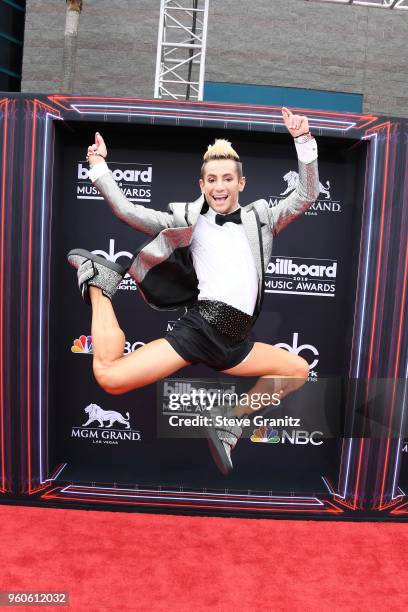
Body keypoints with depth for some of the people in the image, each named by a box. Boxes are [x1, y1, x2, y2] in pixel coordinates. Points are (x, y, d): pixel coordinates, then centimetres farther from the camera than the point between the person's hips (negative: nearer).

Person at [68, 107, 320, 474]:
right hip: (198, 329, -4)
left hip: (234, 343, 4)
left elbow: (306, 197, 5)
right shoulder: (188, 219, 7)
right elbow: (127, 211, 5)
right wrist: (99, 165, 0)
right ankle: (99, 281, 7)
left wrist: (304, 141, -5)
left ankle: (230, 423, 13)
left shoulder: (260, 218, 14)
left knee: (299, 371, 9)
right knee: (109, 377, -16)